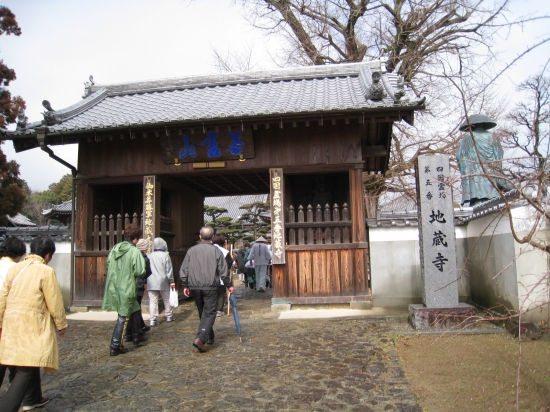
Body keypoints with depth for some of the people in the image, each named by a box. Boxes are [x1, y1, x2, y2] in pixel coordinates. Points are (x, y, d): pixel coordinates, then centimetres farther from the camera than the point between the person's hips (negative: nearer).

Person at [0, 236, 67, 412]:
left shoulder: (14, 268, 5)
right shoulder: (46, 271, -14)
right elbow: (55, 303, -10)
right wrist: (61, 324, 4)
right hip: (32, 325, -8)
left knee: (31, 364, 23)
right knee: (26, 370, -3)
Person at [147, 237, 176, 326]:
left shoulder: (149, 256, 5)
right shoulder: (165, 255, -5)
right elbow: (168, 269, -6)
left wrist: (146, 281, 19)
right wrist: (171, 281, -1)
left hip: (151, 283, 2)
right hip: (162, 282, -2)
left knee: (153, 301, 2)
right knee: (167, 299, 14)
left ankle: (153, 319, -2)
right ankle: (169, 316, 25)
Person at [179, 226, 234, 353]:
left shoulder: (191, 250, 4)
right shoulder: (216, 251, -5)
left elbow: (183, 270, 7)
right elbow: (223, 272, -4)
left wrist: (185, 286, 17)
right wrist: (229, 285, 8)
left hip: (195, 287, 4)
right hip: (210, 287, -4)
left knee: (202, 312, 17)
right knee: (209, 313, -1)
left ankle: (210, 337, 28)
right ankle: (200, 338, -17)